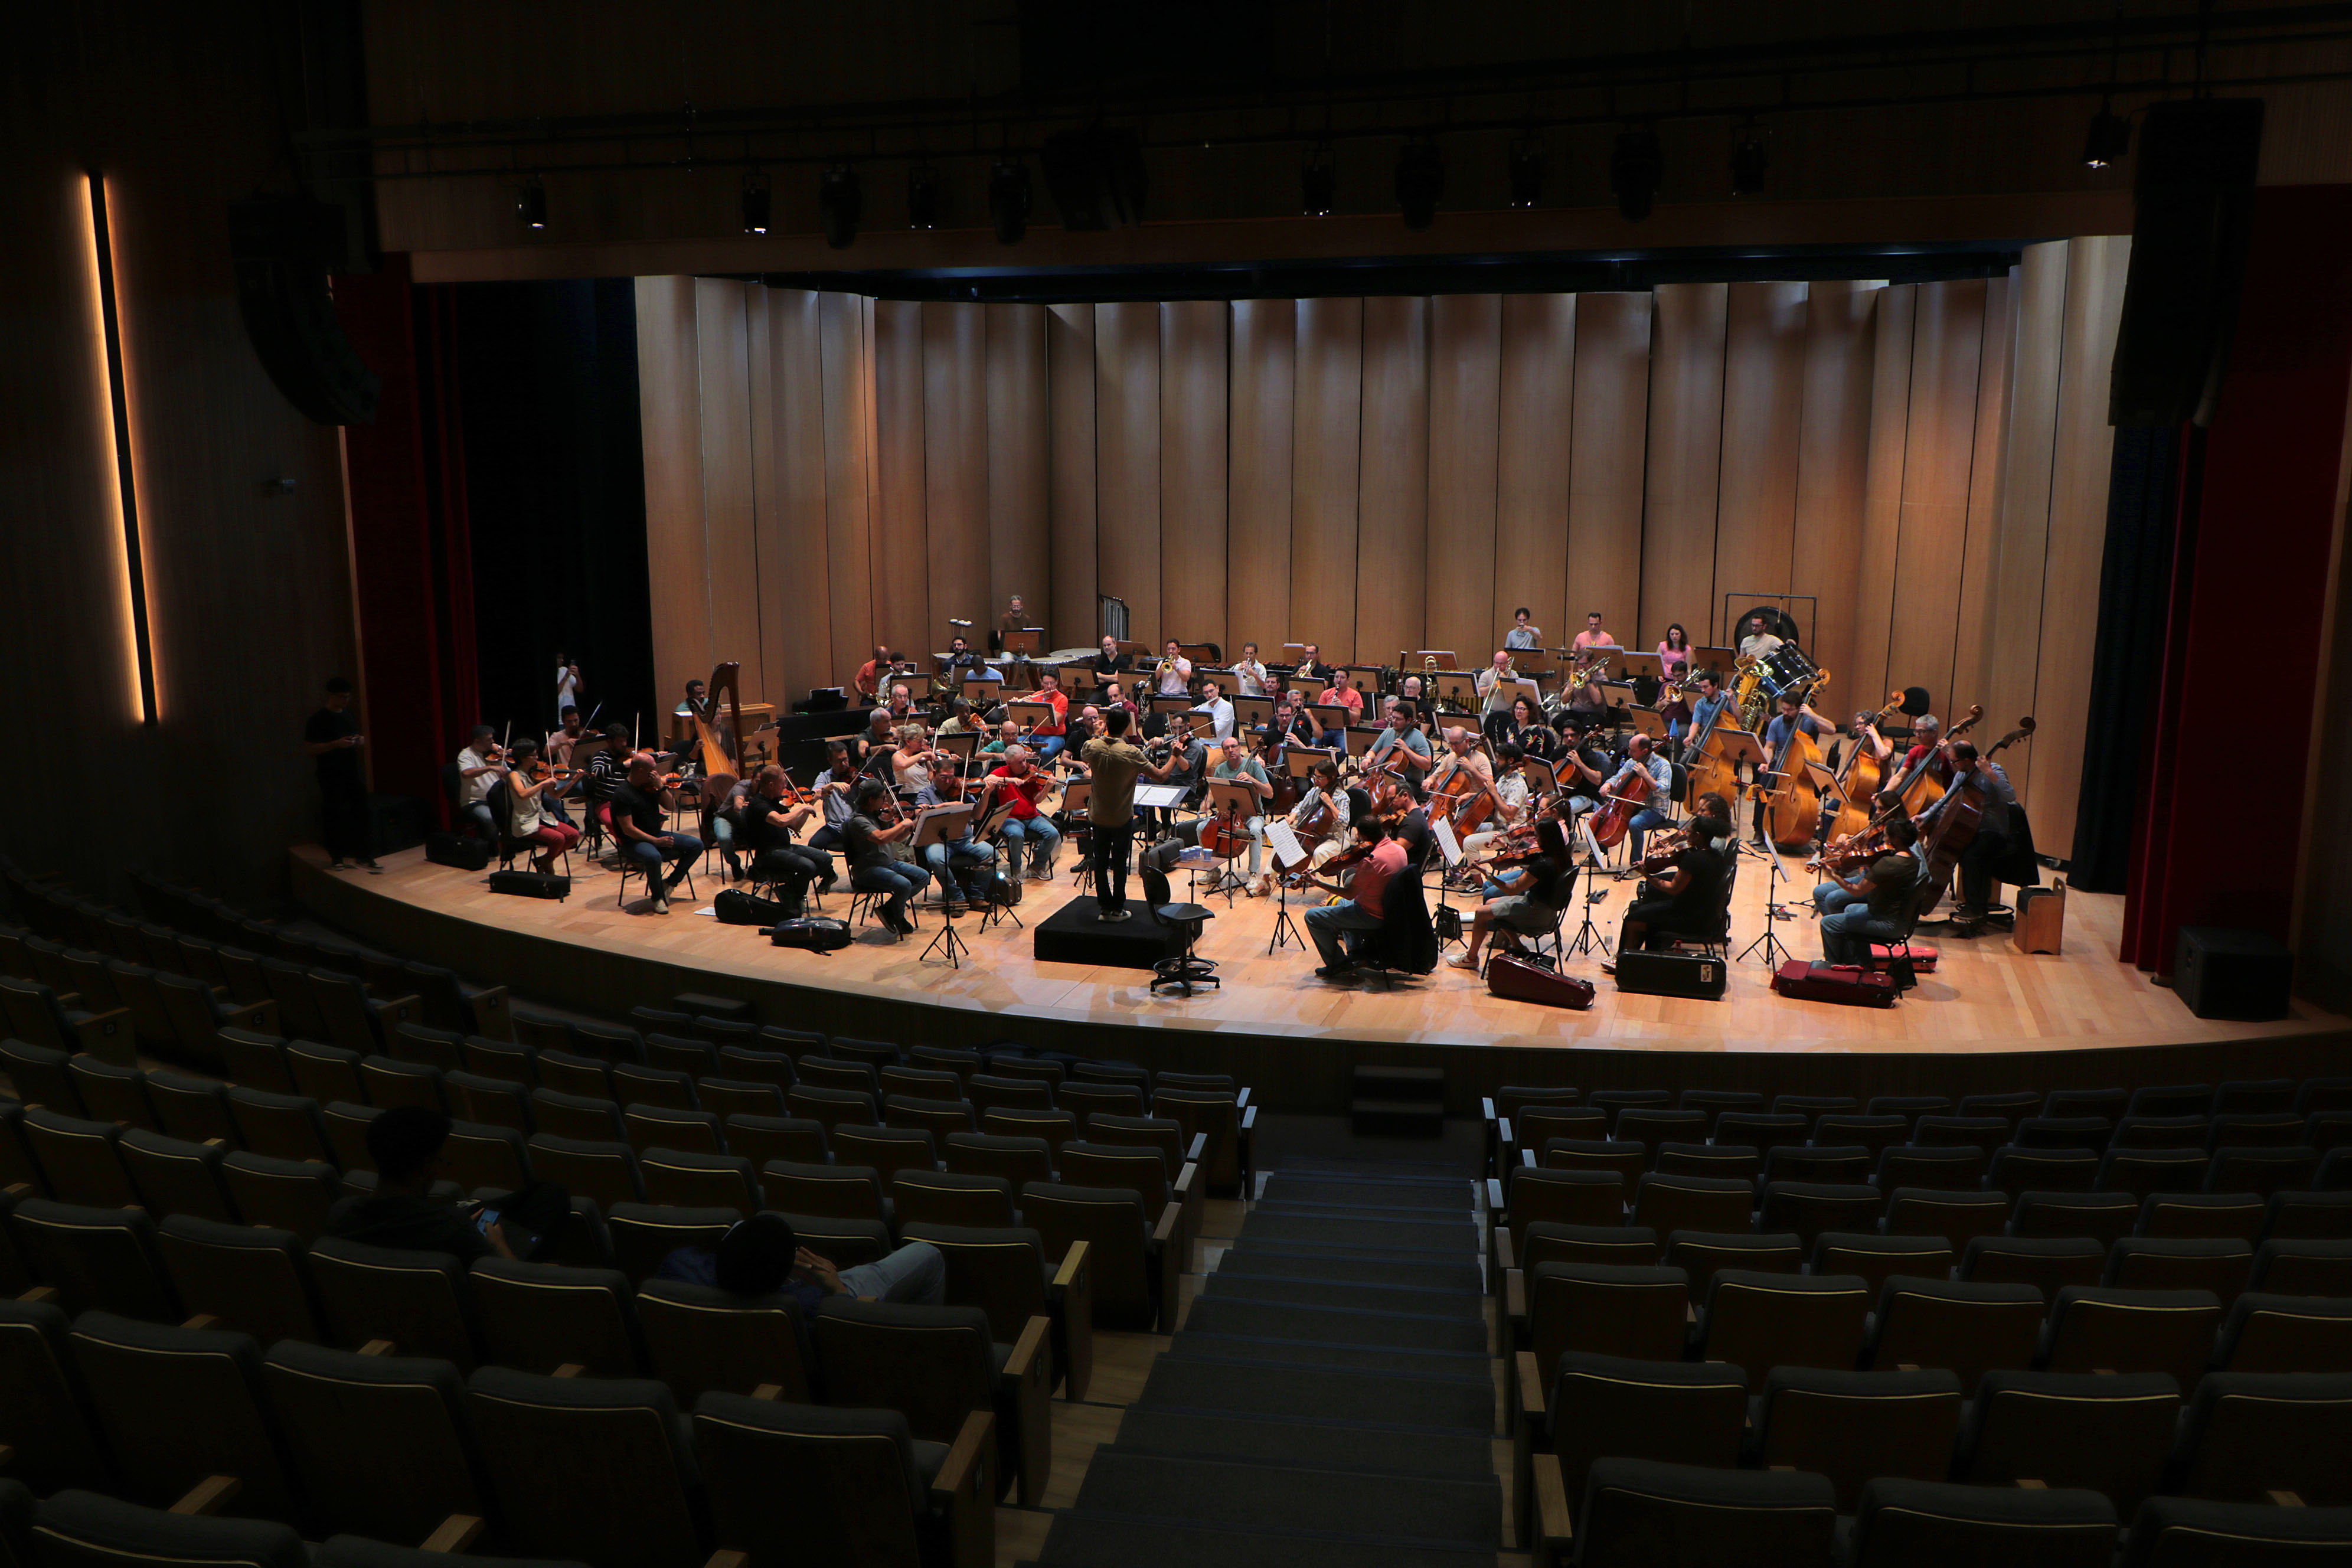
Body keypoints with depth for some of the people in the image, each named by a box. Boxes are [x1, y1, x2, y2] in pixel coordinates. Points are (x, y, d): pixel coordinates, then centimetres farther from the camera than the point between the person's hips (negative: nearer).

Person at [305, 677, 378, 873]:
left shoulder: (351, 715, 12)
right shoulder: (318, 720, -7)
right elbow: (309, 748, -11)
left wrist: (360, 741, 3)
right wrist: (336, 744, -21)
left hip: (353, 772, 6)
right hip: (331, 776, -6)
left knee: (360, 813, 5)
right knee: (334, 816, -1)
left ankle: (361, 855, 12)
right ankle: (336, 858, 8)